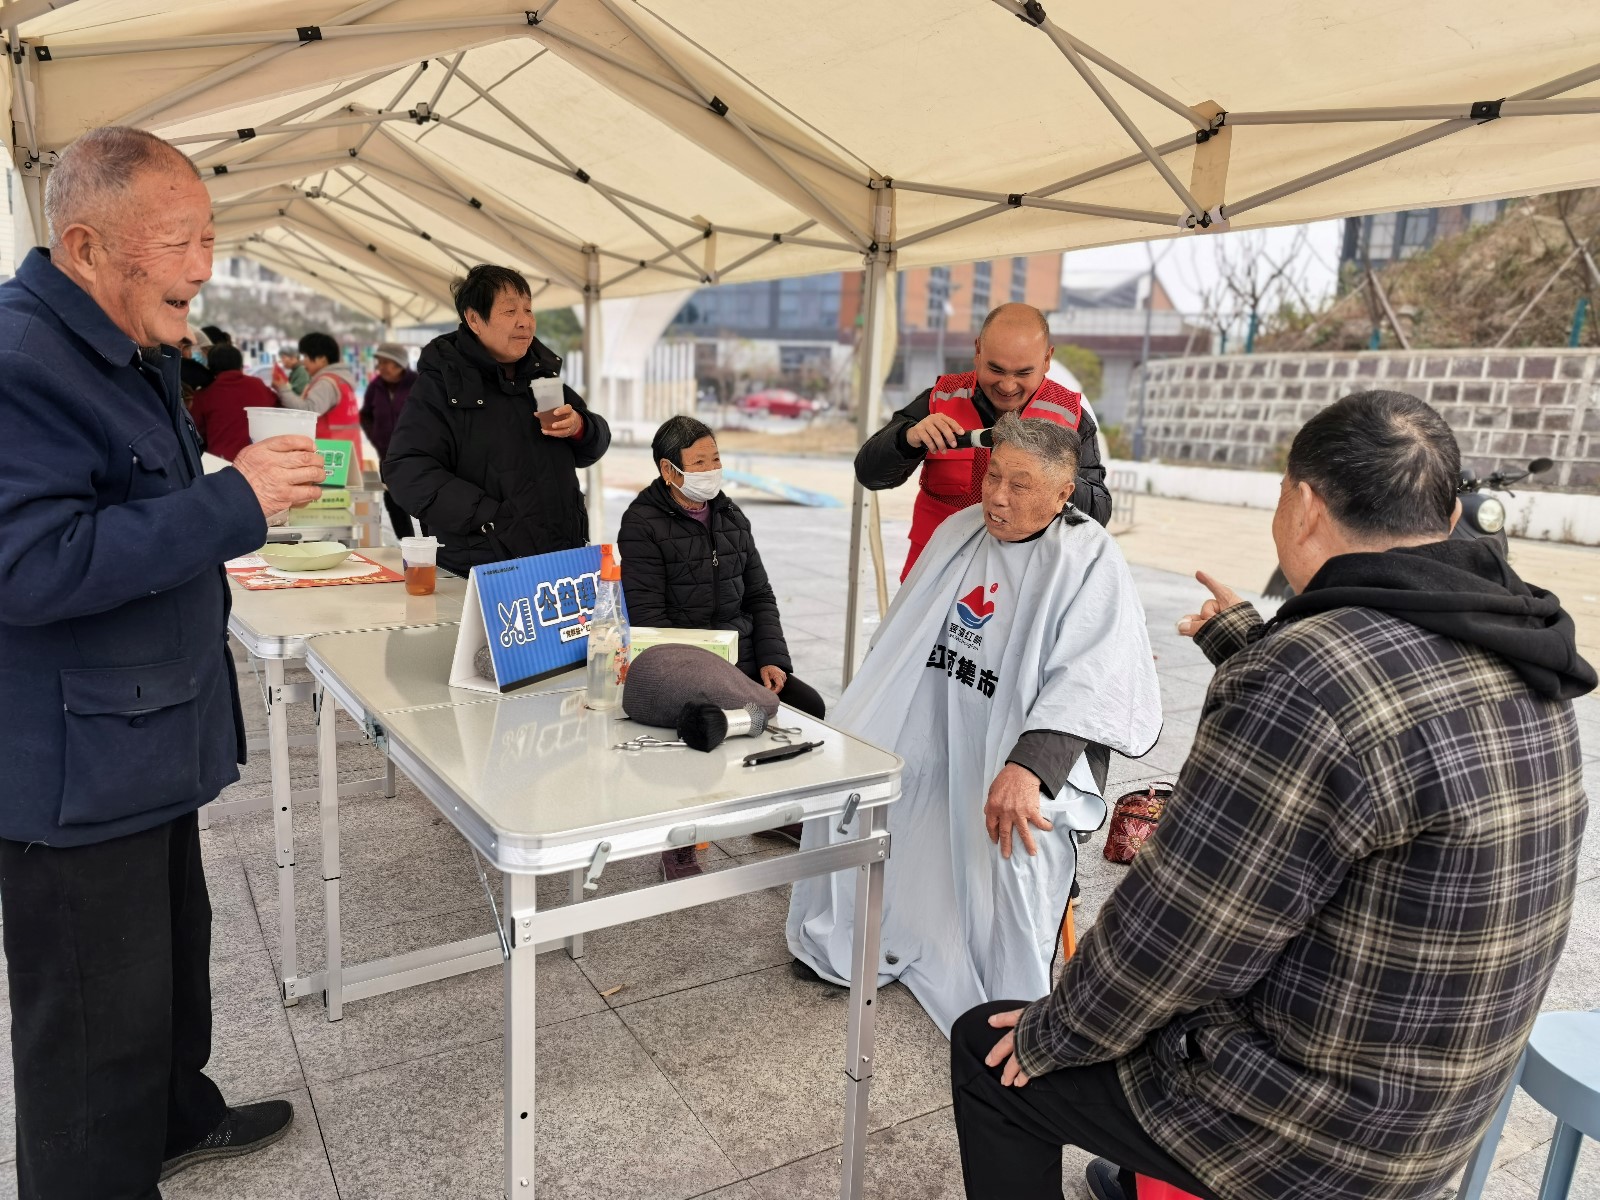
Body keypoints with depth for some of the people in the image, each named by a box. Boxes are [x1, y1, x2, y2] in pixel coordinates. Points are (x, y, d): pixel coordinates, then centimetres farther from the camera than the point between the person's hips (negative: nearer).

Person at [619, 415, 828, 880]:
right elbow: (646, 616, -14)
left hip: (742, 657, 6)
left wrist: (772, 660, -1)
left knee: (807, 704, -11)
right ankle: (678, 844, -9)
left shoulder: (730, 516, 14)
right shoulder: (643, 524, -6)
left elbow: (760, 597, 15)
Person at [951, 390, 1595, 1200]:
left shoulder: (1316, 677, -31)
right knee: (1148, 998, 31)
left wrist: (1050, 1033, -8)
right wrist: (1244, 643, 29)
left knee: (987, 1050, 9)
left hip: (1308, 1129, -8)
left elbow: (1176, 927, -25)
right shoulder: (1508, 659, -3)